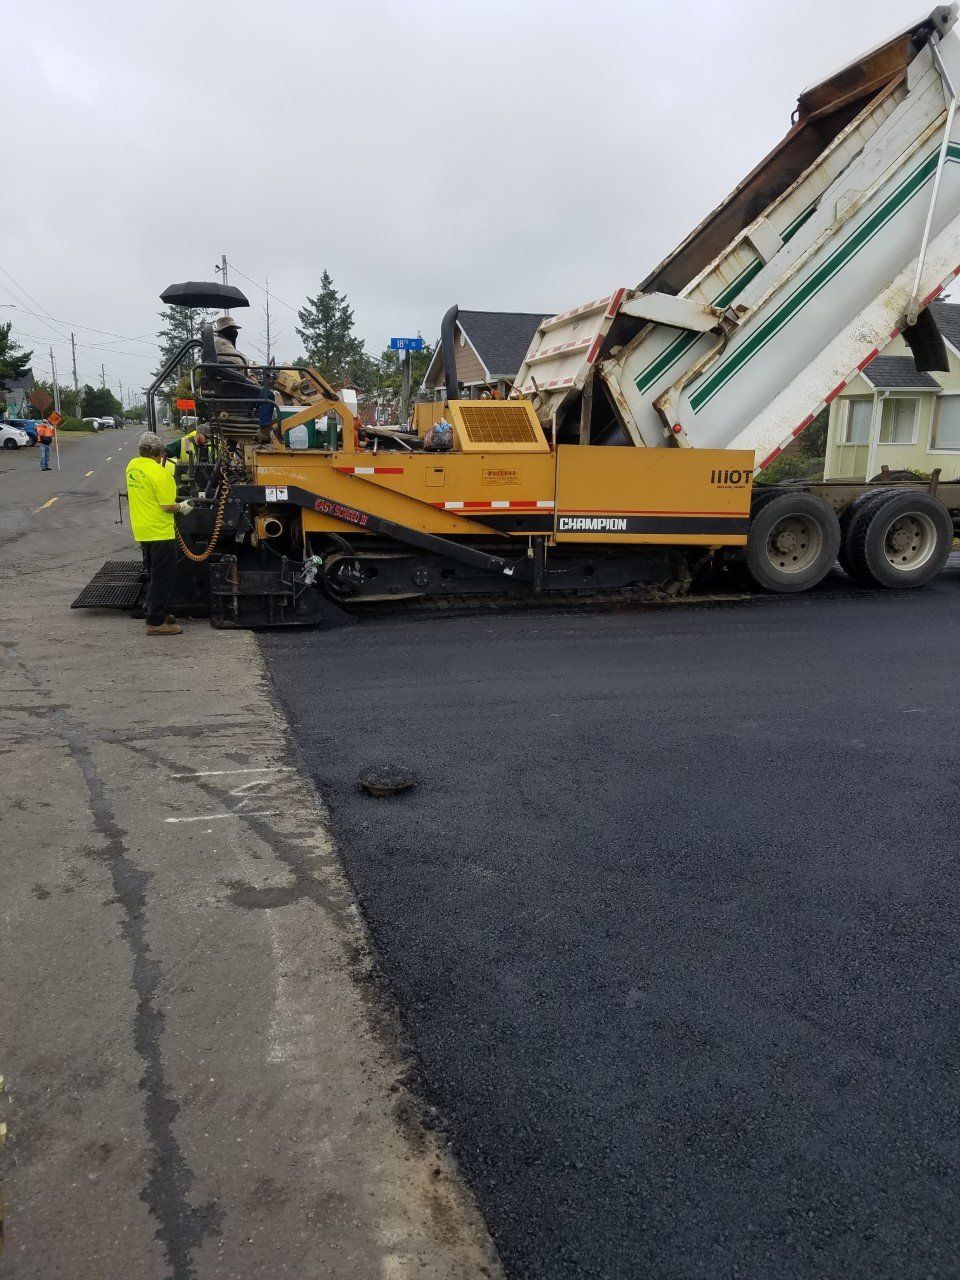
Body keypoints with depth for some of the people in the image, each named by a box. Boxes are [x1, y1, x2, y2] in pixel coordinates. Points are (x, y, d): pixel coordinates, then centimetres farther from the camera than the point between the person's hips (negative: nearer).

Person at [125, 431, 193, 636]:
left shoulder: (132, 466, 4)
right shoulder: (160, 474, -21)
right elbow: (167, 506, -21)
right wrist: (183, 507, -1)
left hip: (141, 531, 8)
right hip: (160, 532, -8)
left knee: (154, 575, 21)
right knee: (162, 578, 0)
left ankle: (158, 613, 31)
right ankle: (156, 622, 3)